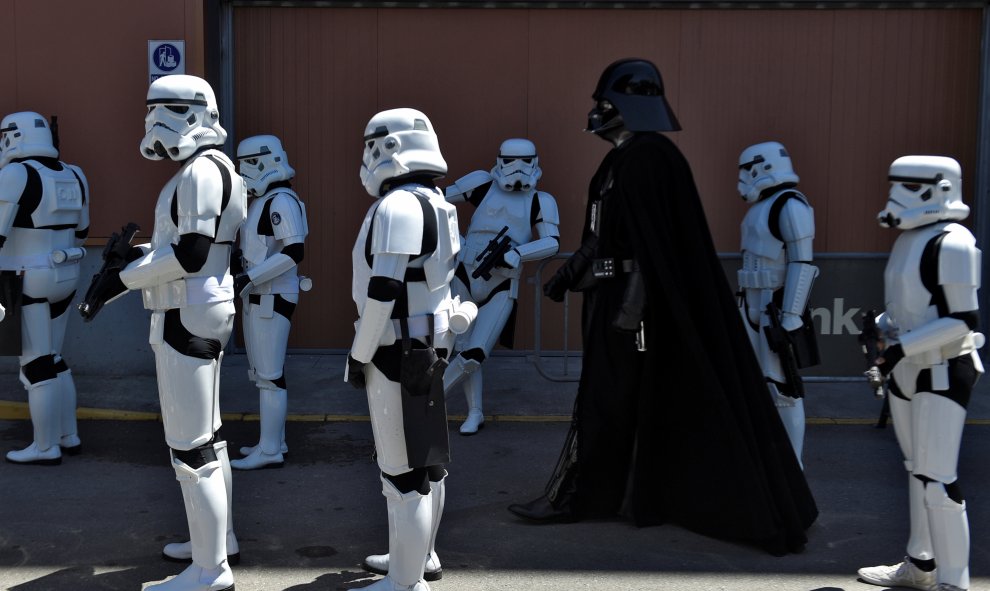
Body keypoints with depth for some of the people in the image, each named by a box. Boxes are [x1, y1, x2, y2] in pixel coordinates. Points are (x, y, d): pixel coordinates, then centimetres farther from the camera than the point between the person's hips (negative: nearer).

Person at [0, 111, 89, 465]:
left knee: (36, 367, 0)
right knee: (51, 361, 16)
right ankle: (69, 437, 21)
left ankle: (46, 449, 8)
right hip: (61, 280, 8)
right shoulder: (71, 176, 7)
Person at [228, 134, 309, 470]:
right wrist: (240, 264, 9)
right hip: (259, 298, 10)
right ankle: (274, 442, 22)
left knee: (269, 375, -6)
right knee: (263, 372, 14)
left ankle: (270, 451, 0)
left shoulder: (281, 201, -16)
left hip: (272, 299, -10)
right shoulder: (262, 201, 14)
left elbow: (294, 253, -25)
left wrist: (249, 277, -25)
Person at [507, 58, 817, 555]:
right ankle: (577, 495, 24)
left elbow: (649, 235, -23)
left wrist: (632, 299, -26)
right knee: (603, 397, 14)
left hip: (637, 300, -10)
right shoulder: (626, 157, 14)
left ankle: (576, 497, 10)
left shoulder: (646, 156, -16)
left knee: (607, 399, -1)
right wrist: (570, 272, 27)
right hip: (616, 296, 10)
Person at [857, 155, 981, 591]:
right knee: (918, 470, 17)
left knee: (937, 480, -7)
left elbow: (963, 320, -21)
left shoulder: (950, 244, -17)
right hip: (906, 371, 9)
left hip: (942, 373, -9)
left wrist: (902, 347, -22)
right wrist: (882, 328, 4)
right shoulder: (909, 239, 10)